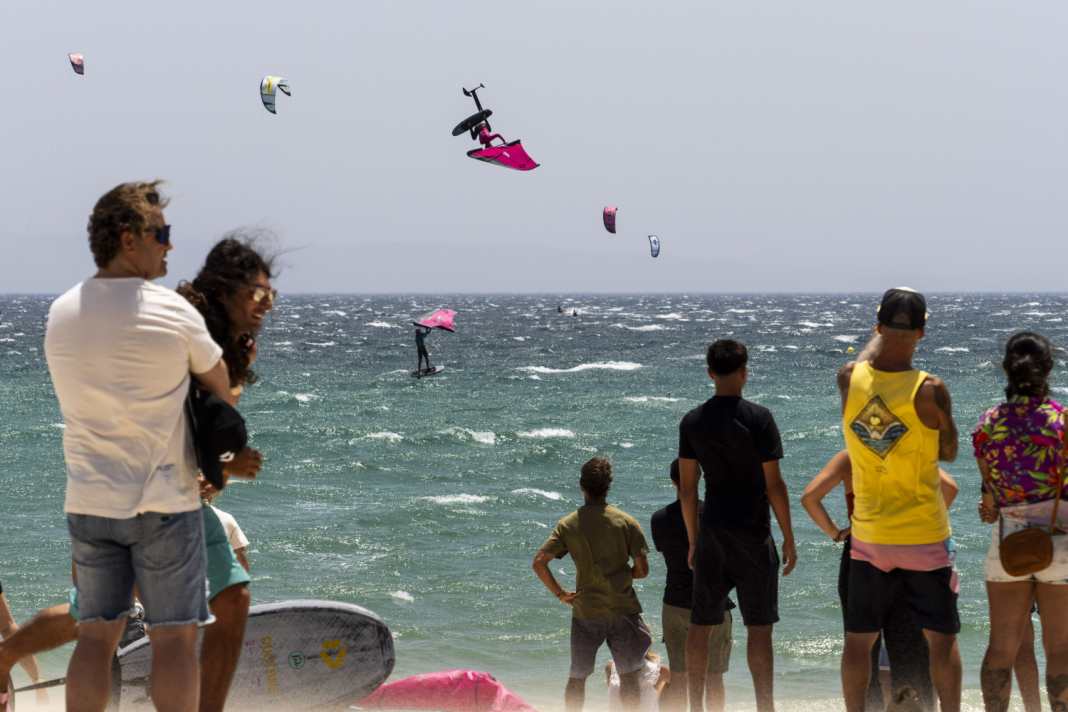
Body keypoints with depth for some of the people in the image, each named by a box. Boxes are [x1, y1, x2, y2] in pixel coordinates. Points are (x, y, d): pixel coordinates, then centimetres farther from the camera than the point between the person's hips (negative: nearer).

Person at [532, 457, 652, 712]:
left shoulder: (567, 525, -1)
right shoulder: (626, 522, -5)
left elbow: (539, 562, -8)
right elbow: (642, 569, -7)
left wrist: (559, 594, 1)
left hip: (585, 612, 1)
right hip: (623, 610, -1)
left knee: (577, 678, 13)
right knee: (629, 676, 11)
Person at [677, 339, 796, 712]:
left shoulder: (692, 421, 2)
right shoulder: (758, 418, -10)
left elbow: (686, 487, 5)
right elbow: (774, 485, -10)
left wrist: (693, 540, 15)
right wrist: (788, 539, -3)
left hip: (711, 533, 4)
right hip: (752, 534, -4)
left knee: (701, 624, 9)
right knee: (759, 627, 0)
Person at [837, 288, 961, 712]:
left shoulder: (849, 379, -8)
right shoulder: (929, 390, -17)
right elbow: (949, 453, -2)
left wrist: (881, 333, 35)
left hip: (868, 537, 3)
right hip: (925, 535, -3)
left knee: (859, 641, 11)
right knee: (941, 640, 9)